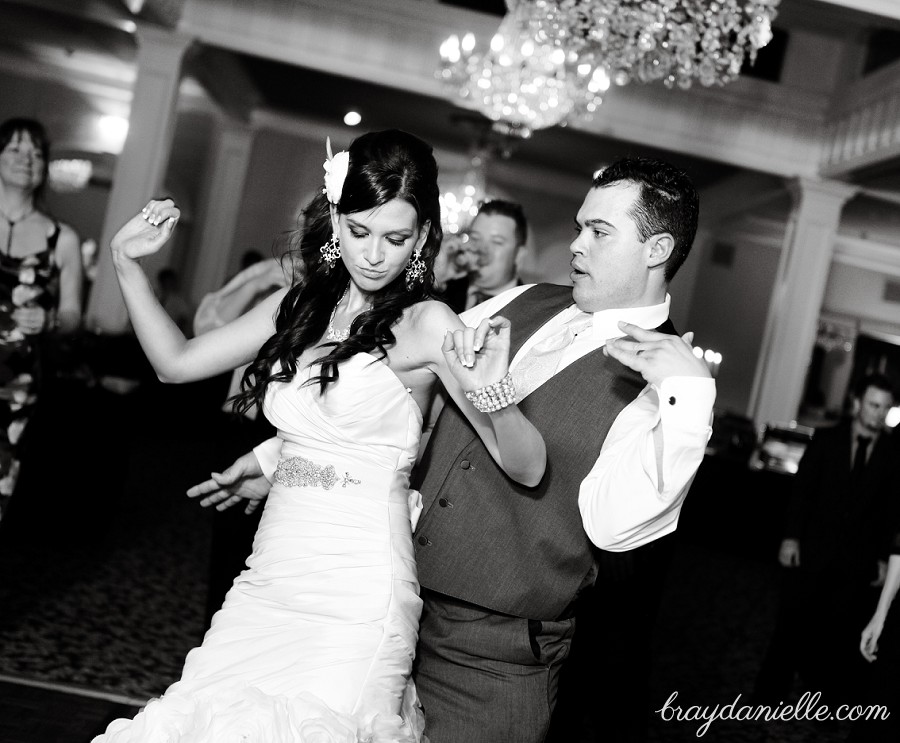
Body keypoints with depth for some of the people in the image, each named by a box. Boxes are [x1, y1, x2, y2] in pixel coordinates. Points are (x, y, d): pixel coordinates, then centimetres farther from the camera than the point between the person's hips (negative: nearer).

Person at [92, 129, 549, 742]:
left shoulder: (427, 325, -9)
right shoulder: (297, 306, 8)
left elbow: (527, 468, -13)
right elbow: (178, 361, 17)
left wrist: (492, 393, -33)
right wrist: (129, 266, 7)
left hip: (356, 603, -5)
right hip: (267, 584, 5)